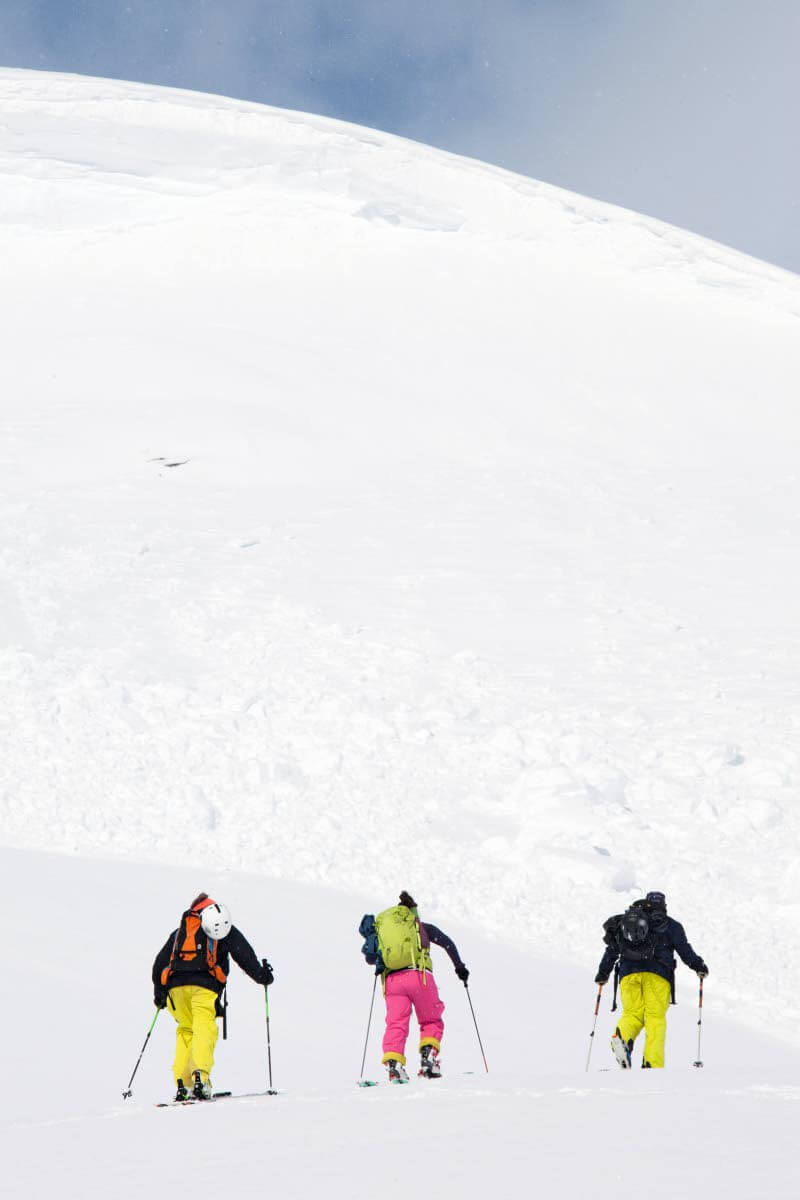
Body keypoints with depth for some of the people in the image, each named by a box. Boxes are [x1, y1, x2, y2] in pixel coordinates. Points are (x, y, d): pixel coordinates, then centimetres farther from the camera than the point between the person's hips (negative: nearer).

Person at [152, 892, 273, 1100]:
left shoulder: (179, 931, 28)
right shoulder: (225, 929, 17)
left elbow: (160, 961, 26)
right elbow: (243, 954, 7)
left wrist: (159, 991, 31)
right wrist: (260, 974, 12)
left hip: (176, 984, 4)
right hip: (204, 984, -4)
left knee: (185, 1029, 14)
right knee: (204, 1028, -10)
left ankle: (182, 1083, 6)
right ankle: (200, 1076, -31)